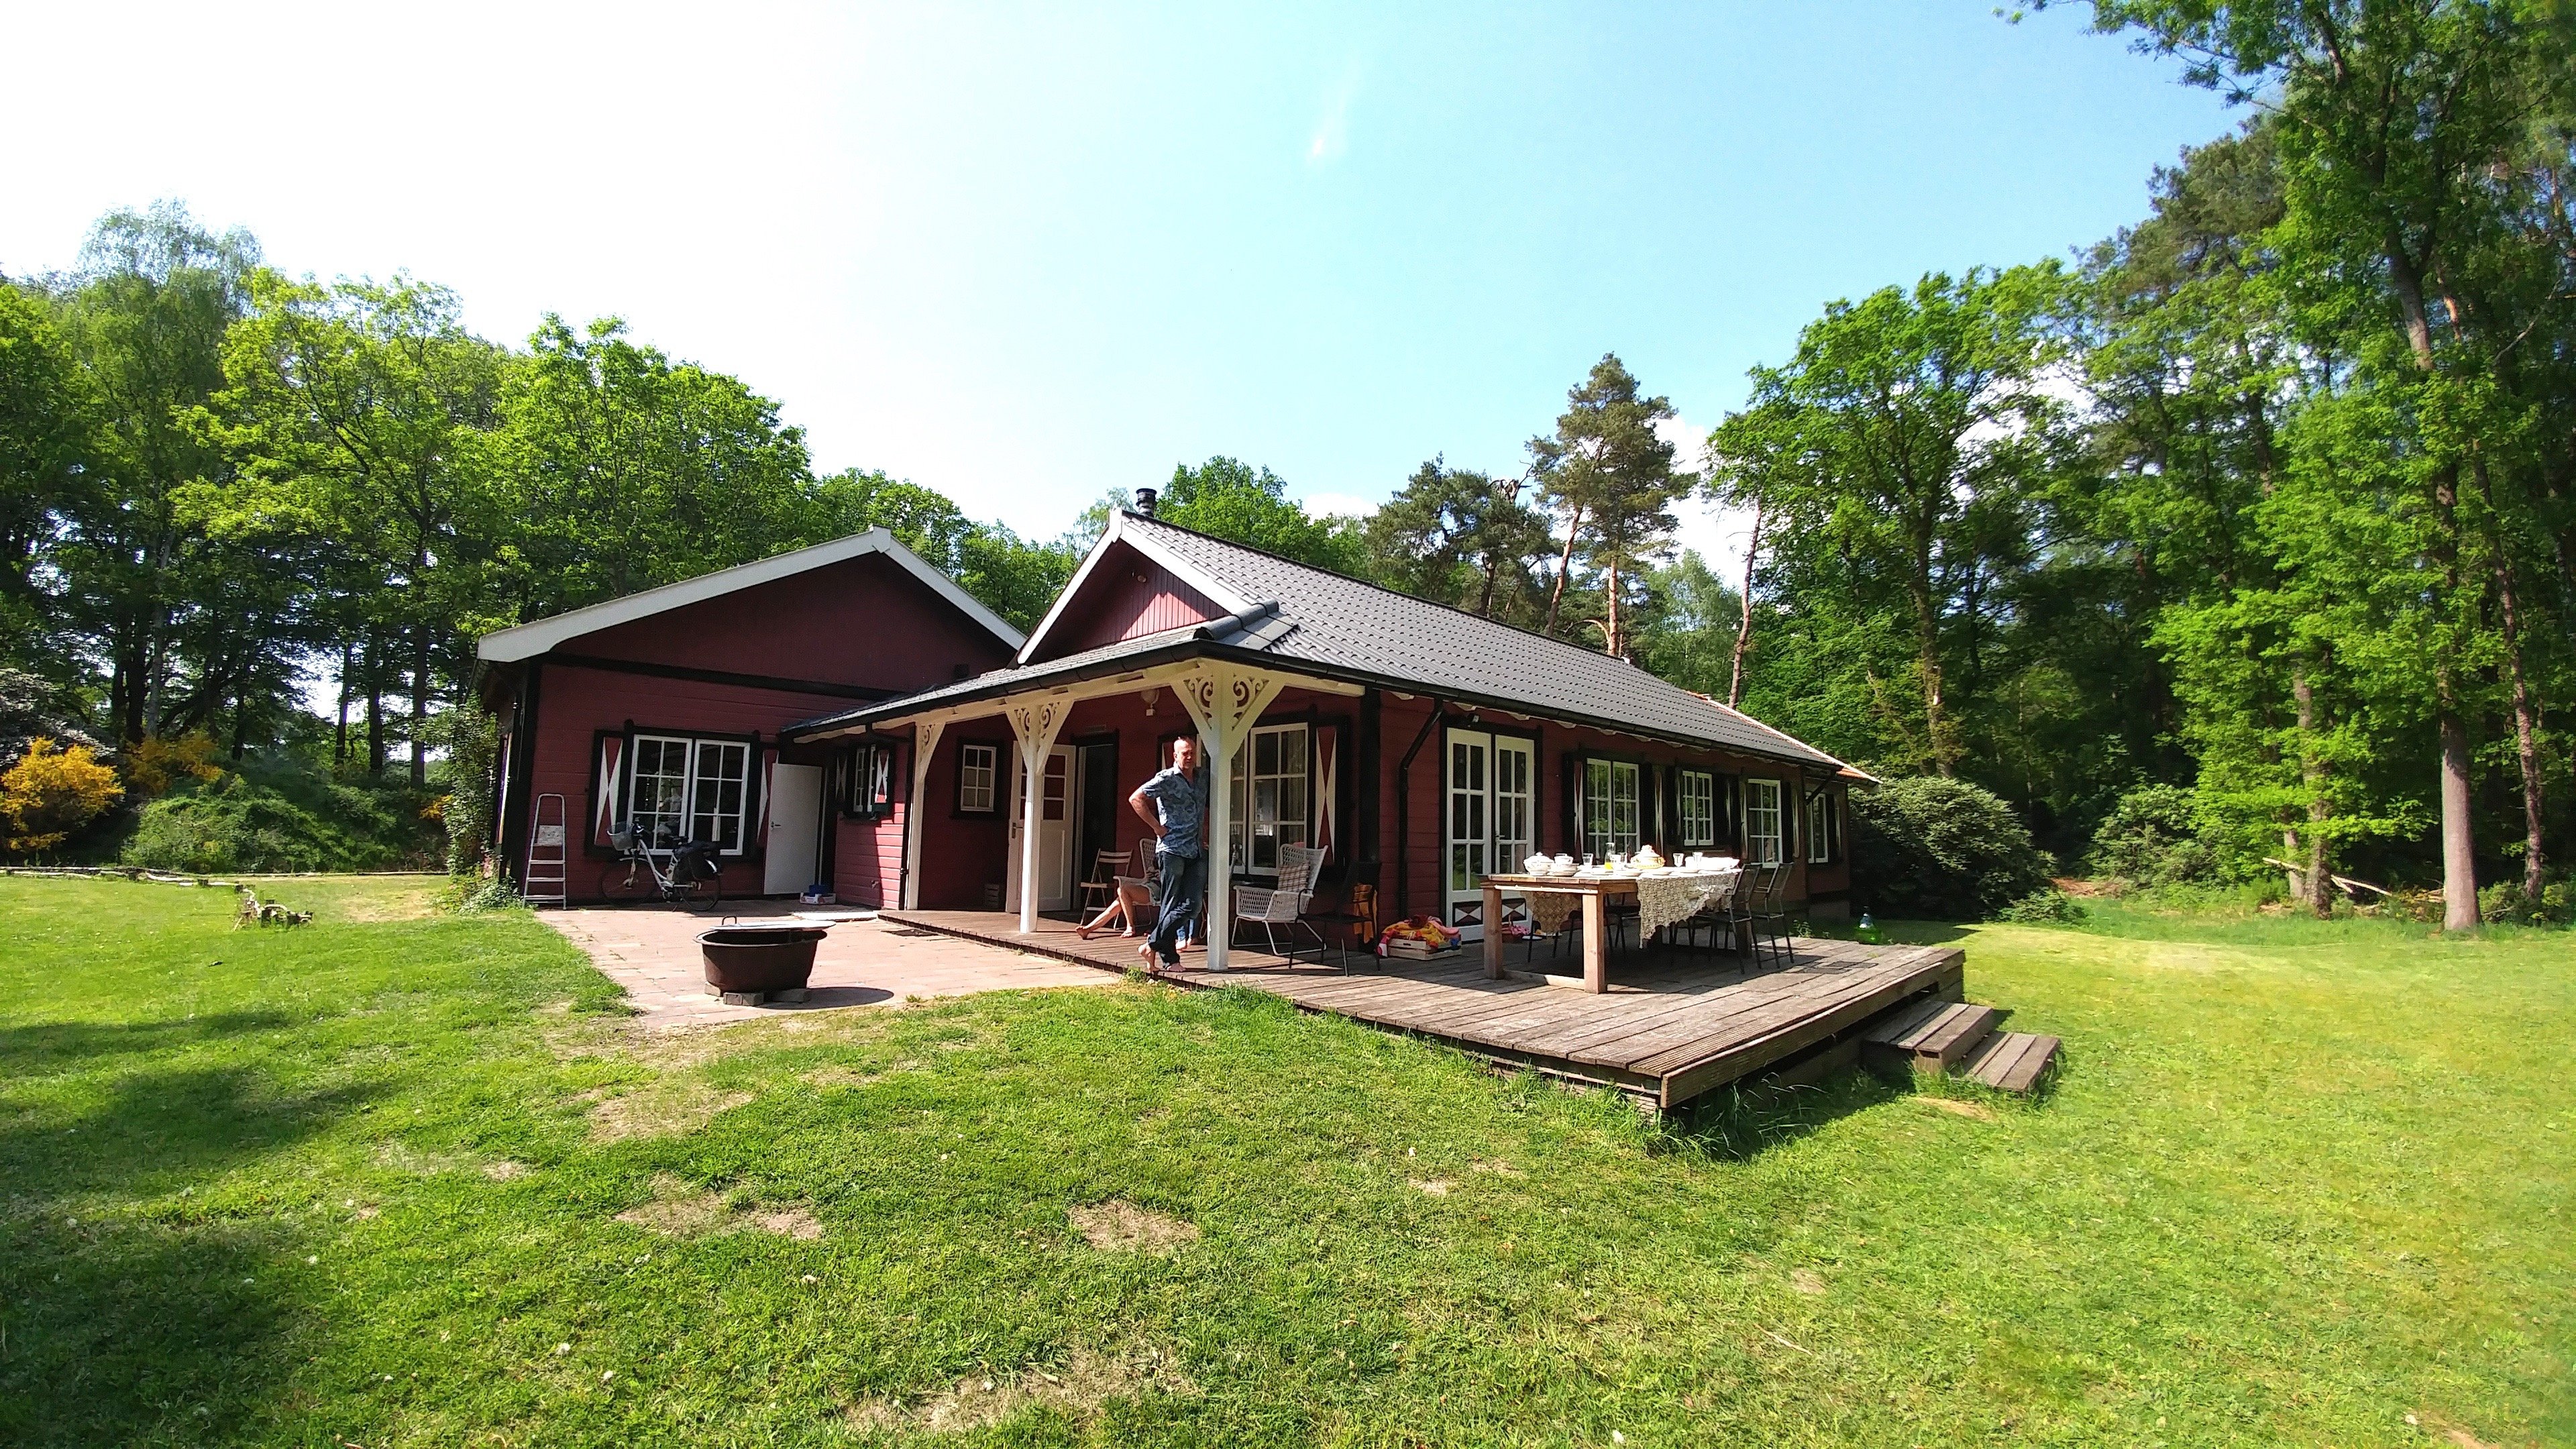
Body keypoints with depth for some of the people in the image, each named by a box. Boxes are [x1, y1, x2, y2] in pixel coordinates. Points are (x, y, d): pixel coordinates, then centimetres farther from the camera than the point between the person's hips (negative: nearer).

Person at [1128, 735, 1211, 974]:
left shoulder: (1202, 779, 14)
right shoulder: (1166, 779, -5)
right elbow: (1135, 799, -10)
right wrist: (1157, 826, -11)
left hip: (1197, 852, 6)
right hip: (1172, 849, -6)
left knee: (1193, 905, -1)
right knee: (1172, 905, -1)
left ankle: (1153, 946, 7)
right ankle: (1169, 959, 8)